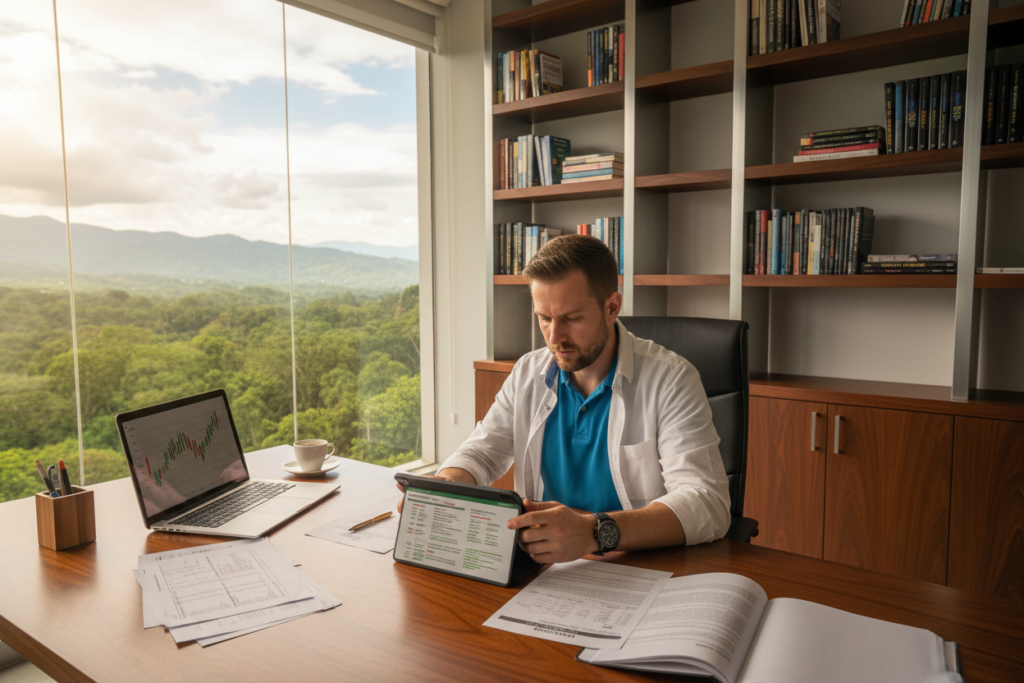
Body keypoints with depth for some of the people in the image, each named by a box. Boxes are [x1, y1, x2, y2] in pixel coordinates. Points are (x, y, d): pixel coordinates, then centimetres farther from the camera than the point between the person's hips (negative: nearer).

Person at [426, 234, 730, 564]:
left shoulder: (670, 380, -11)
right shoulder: (528, 373, 6)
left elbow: (708, 503, -21)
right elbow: (480, 452, 10)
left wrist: (595, 531, -37)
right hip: (544, 563, 4)